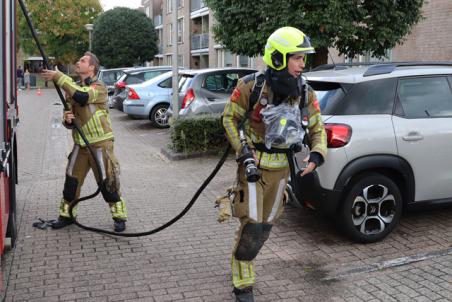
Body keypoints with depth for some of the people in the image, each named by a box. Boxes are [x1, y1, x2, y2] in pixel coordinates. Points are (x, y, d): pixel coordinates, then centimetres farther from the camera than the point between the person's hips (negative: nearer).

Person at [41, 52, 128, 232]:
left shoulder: (99, 88, -10)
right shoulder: (73, 88, 11)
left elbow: (82, 96, -31)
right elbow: (69, 113, 16)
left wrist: (58, 77, -27)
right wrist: (67, 119, -10)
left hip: (100, 144, -6)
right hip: (80, 144, 6)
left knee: (107, 183, -1)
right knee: (71, 181, 10)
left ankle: (120, 217, 13)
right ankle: (66, 215, 26)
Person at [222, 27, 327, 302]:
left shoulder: (305, 93, -5)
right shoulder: (250, 86, -16)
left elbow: (317, 129, 6)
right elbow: (230, 118, -4)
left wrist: (317, 154, -13)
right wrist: (242, 151, -13)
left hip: (281, 168, 4)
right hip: (253, 165, -4)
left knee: (265, 227, 14)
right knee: (251, 226, -8)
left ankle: (243, 263, 38)